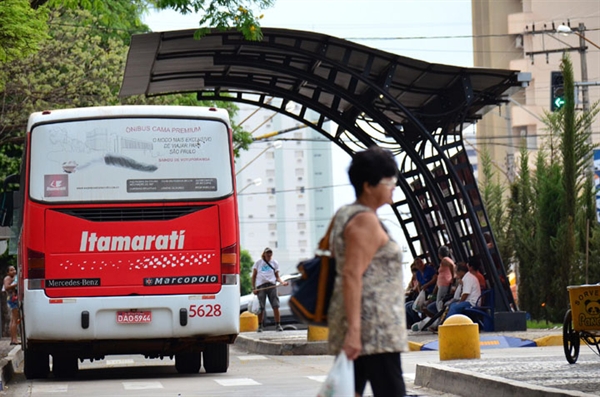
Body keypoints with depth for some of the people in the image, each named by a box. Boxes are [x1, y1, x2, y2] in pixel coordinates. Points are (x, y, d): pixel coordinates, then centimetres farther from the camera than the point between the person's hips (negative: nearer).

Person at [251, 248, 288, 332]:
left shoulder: (274, 263, 17)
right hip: (260, 286, -1)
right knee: (261, 308, -1)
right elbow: (254, 276, 14)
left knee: (276, 306, -8)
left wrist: (282, 282, -5)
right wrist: (253, 288, 3)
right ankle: (260, 326, 7)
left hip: (272, 285, 1)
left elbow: (277, 276, 15)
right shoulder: (258, 262, 14)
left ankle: (278, 325, -4)